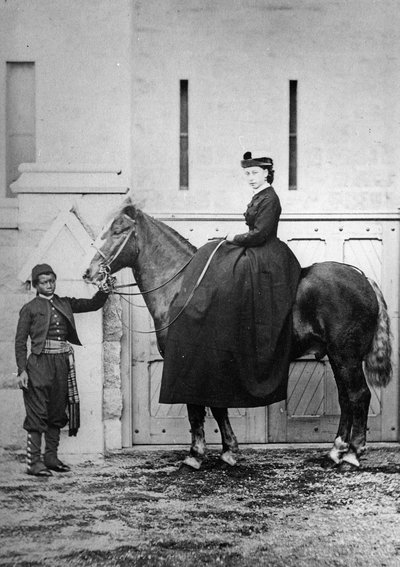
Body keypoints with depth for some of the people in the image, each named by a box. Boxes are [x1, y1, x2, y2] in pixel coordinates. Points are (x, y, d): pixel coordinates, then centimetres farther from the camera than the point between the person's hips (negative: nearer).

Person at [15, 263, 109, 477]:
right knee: (37, 413, -5)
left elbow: (94, 304, 16)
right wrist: (22, 370, -10)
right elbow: (20, 342, -1)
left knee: (57, 412, 10)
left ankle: (51, 457, 19)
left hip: (62, 362, 5)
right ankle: (34, 462, -3)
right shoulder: (30, 309, 3)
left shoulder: (65, 304, 16)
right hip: (39, 362, -5)